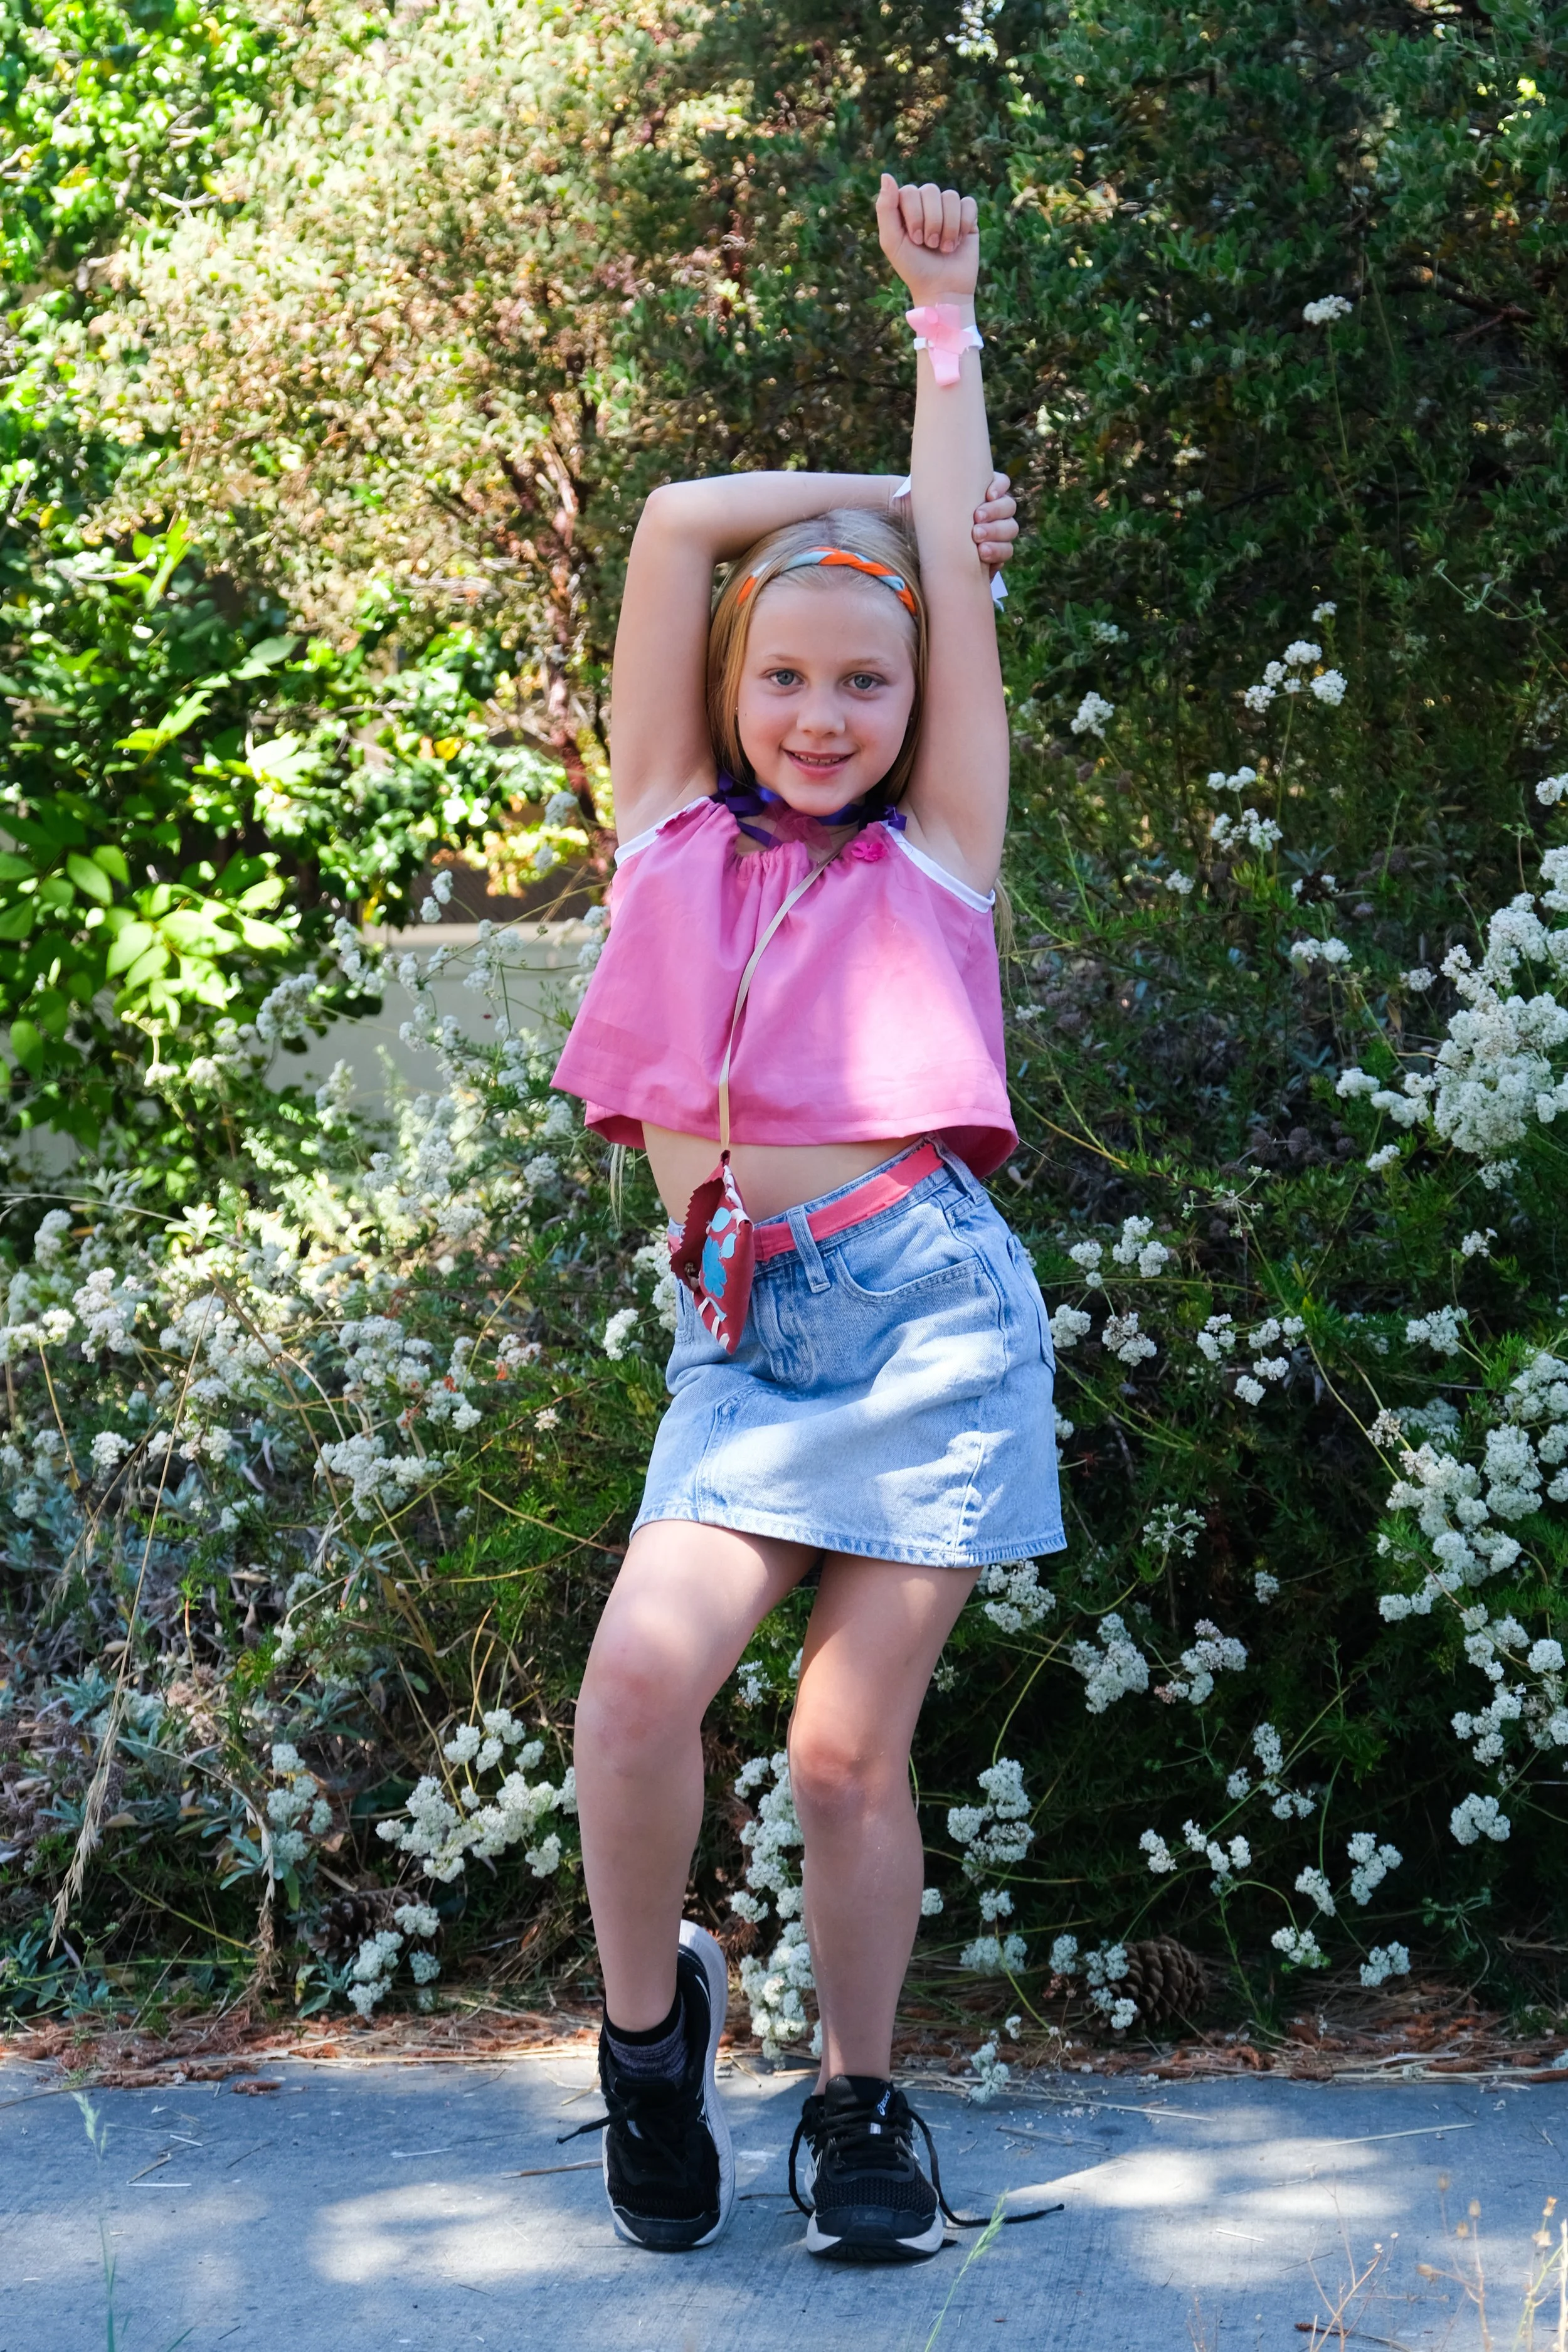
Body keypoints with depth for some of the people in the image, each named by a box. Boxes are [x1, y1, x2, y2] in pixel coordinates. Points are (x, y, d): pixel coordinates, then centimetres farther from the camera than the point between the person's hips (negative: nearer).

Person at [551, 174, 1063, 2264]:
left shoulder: (933, 852, 10)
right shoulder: (679, 833, 13)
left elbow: (958, 568, 7)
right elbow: (678, 522, 10)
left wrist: (944, 316, 11)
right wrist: (871, 499, 21)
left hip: (925, 1306, -1)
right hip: (741, 1326, 1)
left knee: (852, 1746, -4)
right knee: (643, 1669, -19)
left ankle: (861, 2097, 17)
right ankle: (650, 2025, 6)